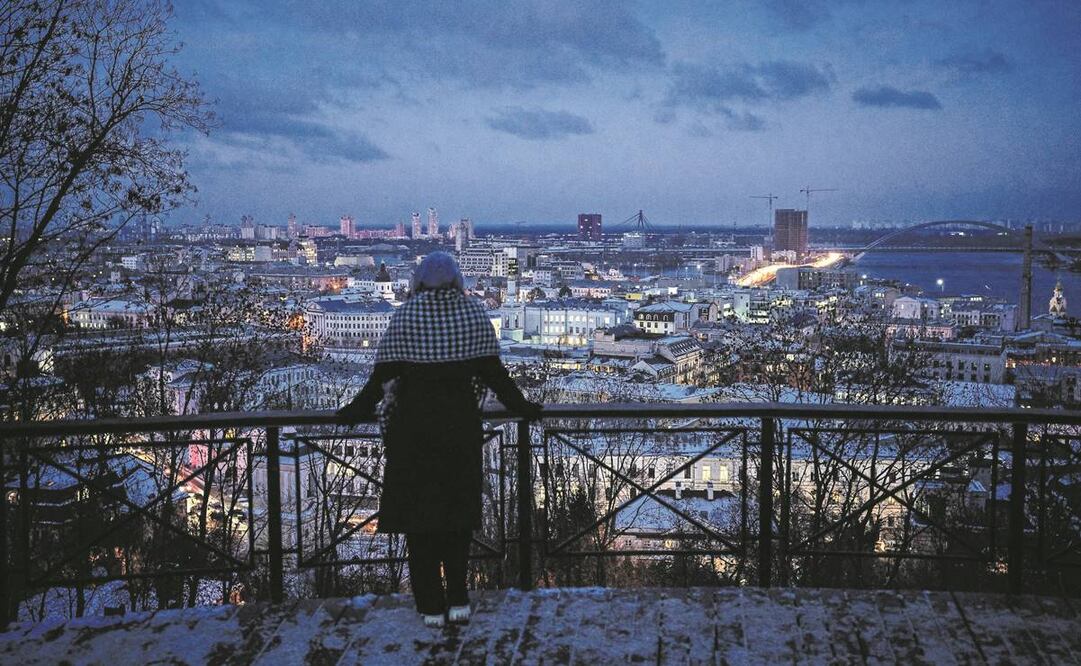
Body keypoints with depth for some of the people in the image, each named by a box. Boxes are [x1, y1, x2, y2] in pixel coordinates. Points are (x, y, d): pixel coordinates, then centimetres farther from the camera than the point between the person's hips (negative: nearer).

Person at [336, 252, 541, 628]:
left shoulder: (406, 316, -5)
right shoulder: (474, 314, 0)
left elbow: (384, 374, -7)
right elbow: (493, 372, 0)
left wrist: (358, 410, 5)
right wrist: (521, 407, 12)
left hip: (414, 428, -2)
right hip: (461, 426, 2)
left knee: (419, 511, 7)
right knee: (459, 510, 14)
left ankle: (431, 606, 10)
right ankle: (458, 600, 12)